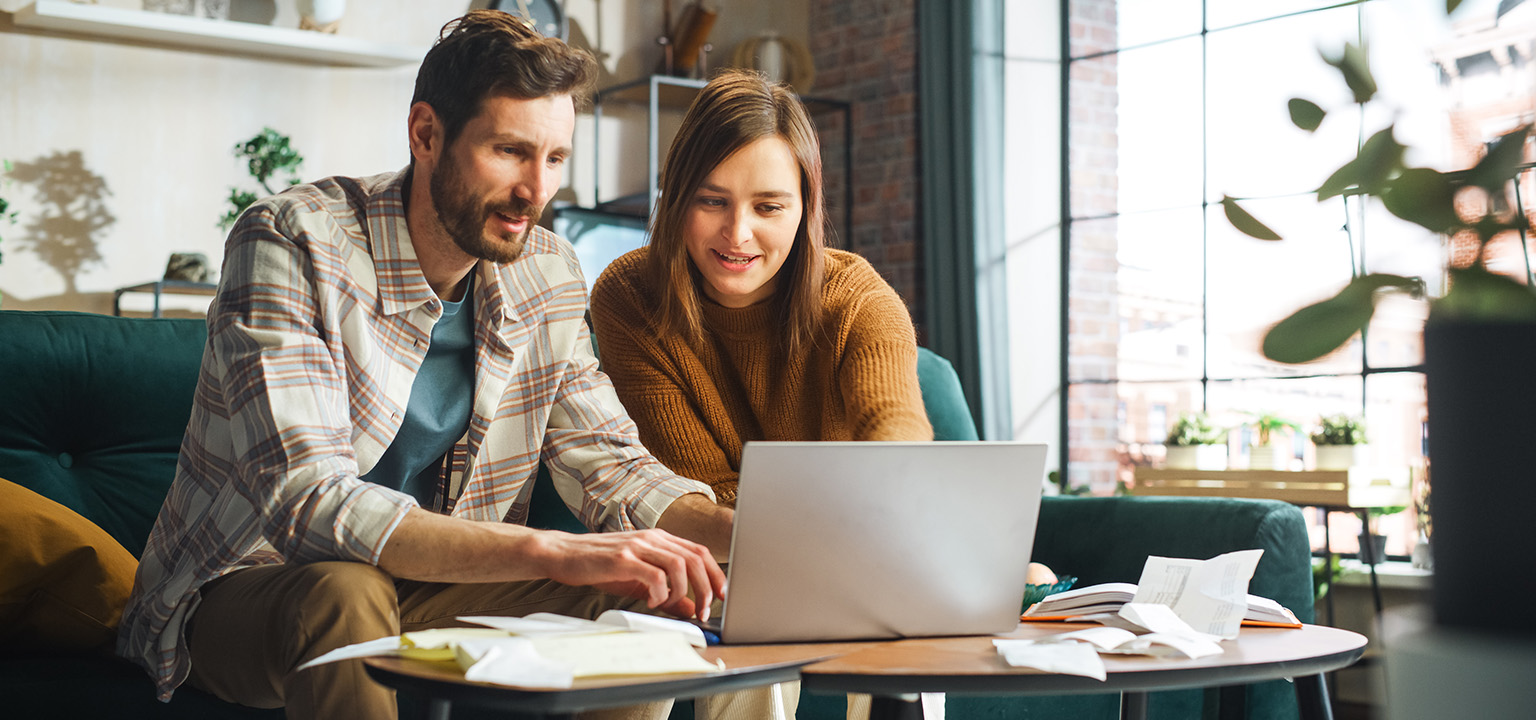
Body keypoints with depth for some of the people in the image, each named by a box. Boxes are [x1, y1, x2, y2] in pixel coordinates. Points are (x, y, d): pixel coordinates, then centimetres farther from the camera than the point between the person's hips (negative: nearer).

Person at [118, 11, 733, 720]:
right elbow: (304, 501, -33)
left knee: (651, 598, -15)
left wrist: (733, 529, -24)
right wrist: (550, 552, -44)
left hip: (435, 589, 5)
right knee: (345, 593, -38)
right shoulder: (291, 242, -22)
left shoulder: (546, 272, -2)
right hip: (245, 590, -5)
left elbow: (610, 464, -1)